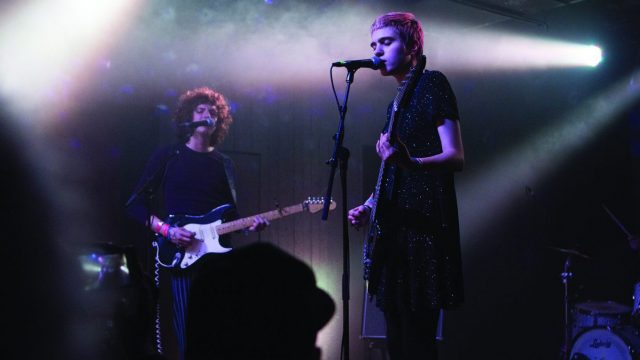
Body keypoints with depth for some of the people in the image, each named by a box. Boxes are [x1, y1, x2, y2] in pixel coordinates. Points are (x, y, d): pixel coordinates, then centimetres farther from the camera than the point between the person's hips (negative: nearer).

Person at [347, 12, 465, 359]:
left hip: (426, 223, -9)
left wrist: (410, 163, -32)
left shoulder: (432, 83, -4)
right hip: (397, 226, 9)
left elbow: (456, 158, -14)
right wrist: (369, 206, 11)